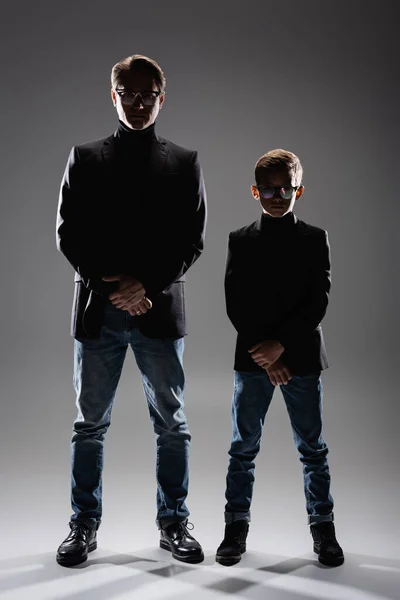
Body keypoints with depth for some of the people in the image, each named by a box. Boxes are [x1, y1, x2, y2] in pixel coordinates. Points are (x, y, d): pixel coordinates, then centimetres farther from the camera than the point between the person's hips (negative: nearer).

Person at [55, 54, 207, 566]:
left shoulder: (185, 164, 8)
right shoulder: (84, 159, 9)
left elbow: (192, 241, 2)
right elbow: (67, 234, 3)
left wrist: (146, 286, -12)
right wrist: (110, 285, -10)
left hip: (160, 310, 0)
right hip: (97, 311, 0)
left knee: (172, 424, 6)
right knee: (90, 424, 8)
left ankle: (173, 523, 20)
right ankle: (84, 524, 21)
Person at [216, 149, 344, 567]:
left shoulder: (315, 239, 3)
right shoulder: (240, 241, 4)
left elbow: (318, 302, -4)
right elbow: (235, 305, -2)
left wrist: (282, 344, -14)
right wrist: (265, 355, -10)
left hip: (302, 358, 0)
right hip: (252, 359, 1)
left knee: (312, 447, 7)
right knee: (243, 447, 6)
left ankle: (323, 528, 20)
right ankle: (236, 528, 18)